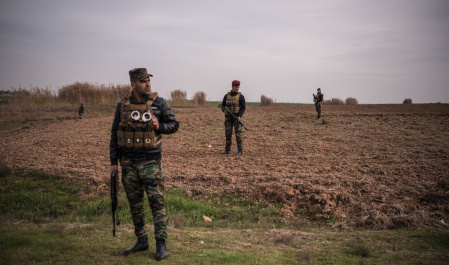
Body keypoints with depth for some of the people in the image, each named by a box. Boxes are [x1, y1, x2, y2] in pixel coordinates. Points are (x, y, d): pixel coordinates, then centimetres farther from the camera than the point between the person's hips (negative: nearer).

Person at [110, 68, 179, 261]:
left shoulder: (158, 103, -3)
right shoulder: (122, 105, 4)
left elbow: (174, 125, 3)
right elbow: (114, 134, 9)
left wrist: (159, 126, -18)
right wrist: (114, 161, 7)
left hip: (151, 162, -3)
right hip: (128, 163, 3)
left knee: (157, 202, -5)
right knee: (135, 204, 11)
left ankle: (161, 244, 4)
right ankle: (141, 241, 25)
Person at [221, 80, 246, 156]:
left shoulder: (240, 96, -2)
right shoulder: (227, 95, 7)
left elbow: (243, 107, -4)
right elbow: (223, 105, 11)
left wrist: (239, 116, -18)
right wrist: (224, 111, -12)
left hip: (236, 117, -3)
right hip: (228, 117, 3)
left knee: (238, 134, -7)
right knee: (228, 134, 3)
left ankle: (240, 151, -3)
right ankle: (227, 150, 11)